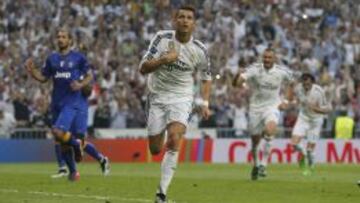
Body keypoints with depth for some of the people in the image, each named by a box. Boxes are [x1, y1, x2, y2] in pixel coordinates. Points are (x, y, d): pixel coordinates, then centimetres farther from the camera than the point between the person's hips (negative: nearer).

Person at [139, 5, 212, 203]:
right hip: (158, 96, 1)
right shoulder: (162, 38, -10)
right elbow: (143, 68, -14)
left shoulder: (199, 50, -6)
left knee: (174, 139, -25)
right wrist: (164, 59, -29)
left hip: (181, 98, -1)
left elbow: (206, 77, 12)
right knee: (154, 149, 2)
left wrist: (204, 103, 1)